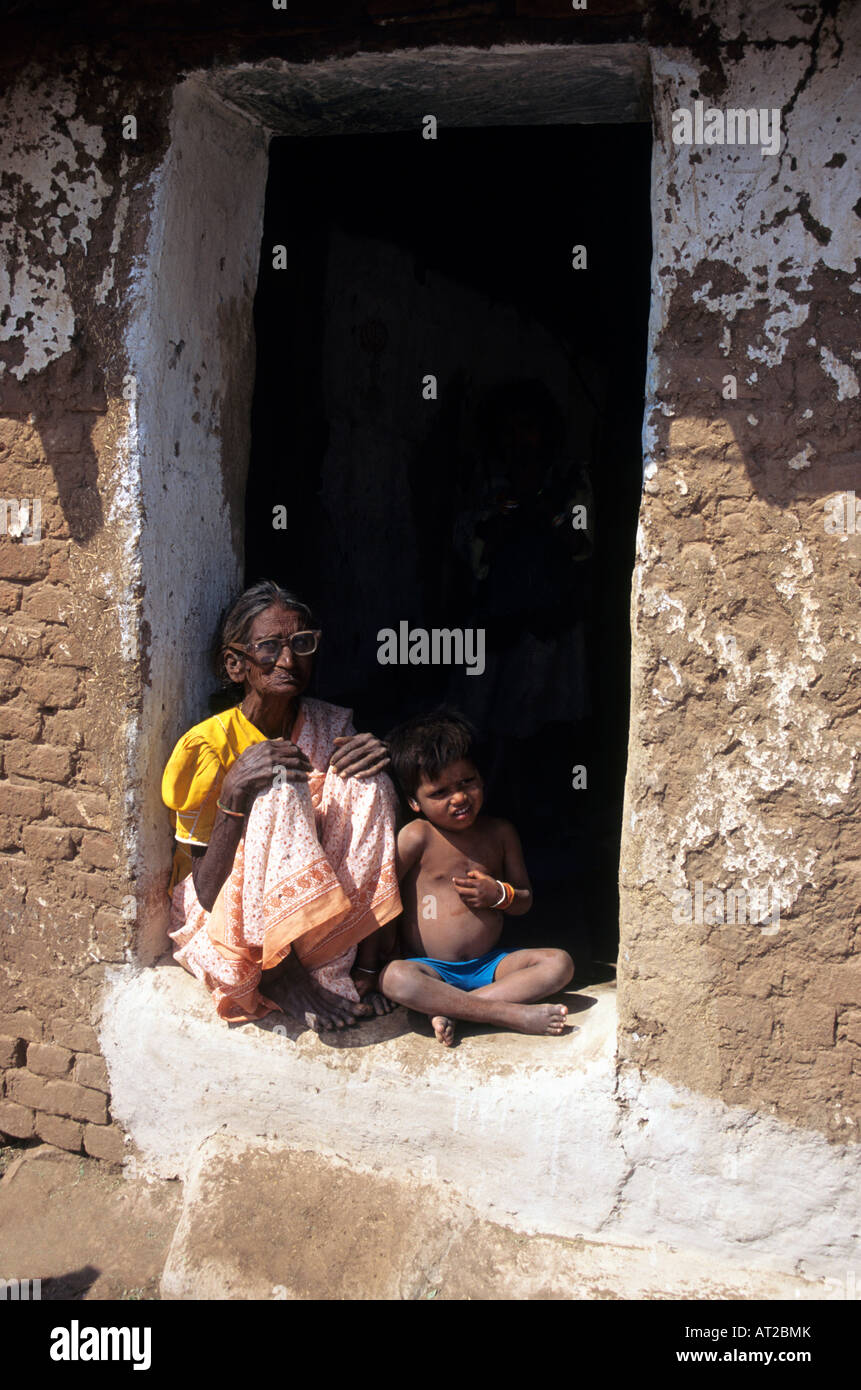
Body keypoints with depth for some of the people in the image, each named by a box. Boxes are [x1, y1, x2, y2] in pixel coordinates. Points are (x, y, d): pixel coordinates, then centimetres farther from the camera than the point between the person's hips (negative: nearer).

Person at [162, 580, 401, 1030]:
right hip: (221, 921, -4)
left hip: (300, 916, 4)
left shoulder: (329, 727, -4)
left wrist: (375, 758, -21)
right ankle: (279, 974, -18)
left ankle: (326, 969, -16)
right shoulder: (207, 745, -17)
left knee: (365, 781, -17)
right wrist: (235, 793, -34)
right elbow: (207, 892, -19)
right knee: (281, 789, -29)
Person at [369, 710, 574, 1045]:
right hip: (431, 968, -4)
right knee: (393, 978, -36)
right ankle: (513, 1014, -36)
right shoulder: (417, 837, -6)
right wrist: (367, 967, -6)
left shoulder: (501, 833, 7)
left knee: (559, 964, -18)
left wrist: (499, 895, -8)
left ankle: (449, 1008, -27)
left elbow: (524, 902, 16)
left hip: (489, 965, 4)